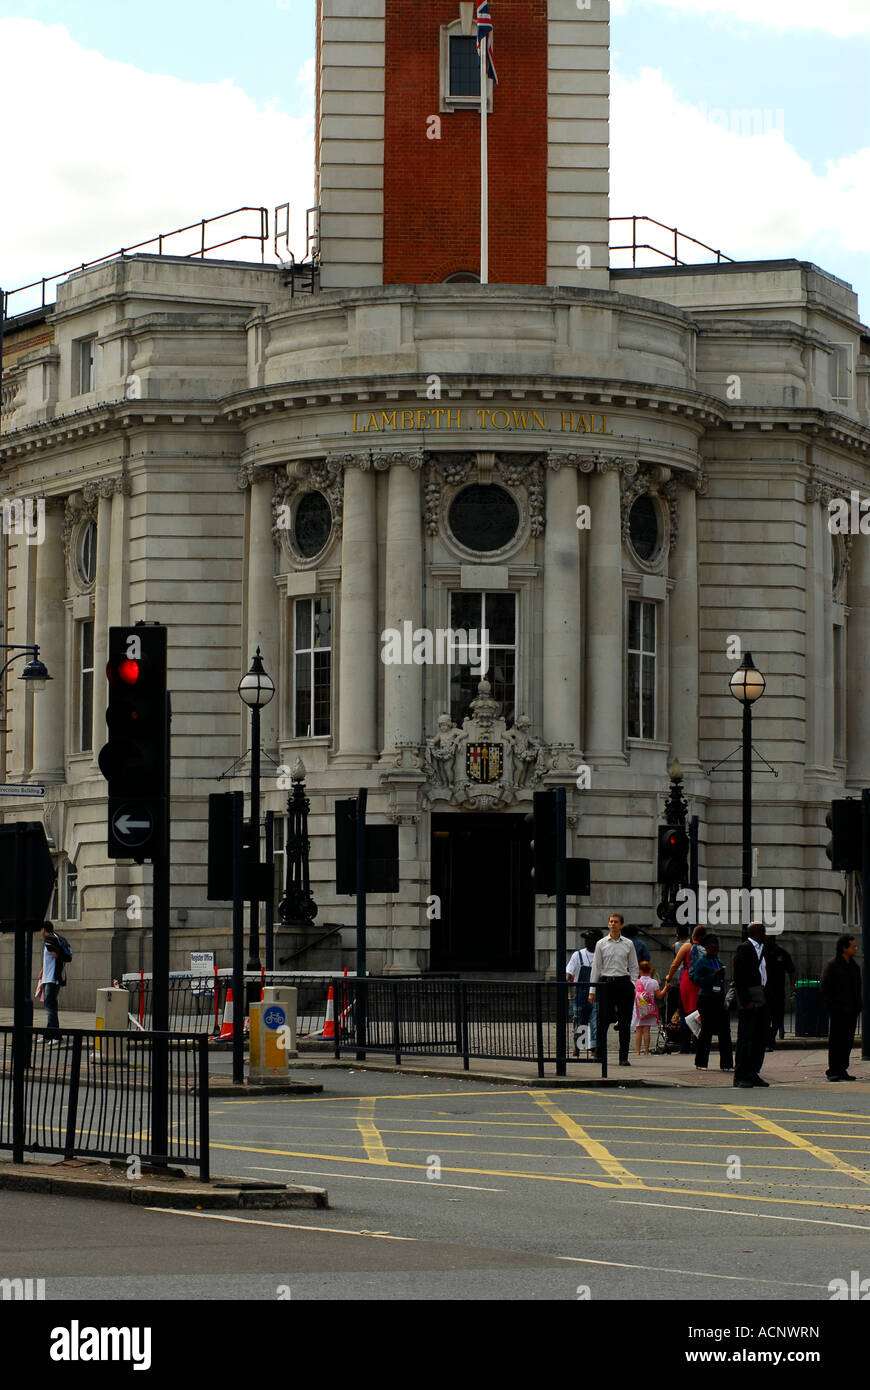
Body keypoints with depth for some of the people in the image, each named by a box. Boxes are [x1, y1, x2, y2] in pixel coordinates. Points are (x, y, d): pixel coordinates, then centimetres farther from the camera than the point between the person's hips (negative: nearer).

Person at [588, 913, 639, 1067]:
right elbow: (596, 967, 7)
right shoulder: (601, 944, 6)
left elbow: (634, 967, 11)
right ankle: (600, 1055, 6)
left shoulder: (628, 944, 7)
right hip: (606, 983, -1)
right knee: (603, 1021, -3)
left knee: (625, 1022, 0)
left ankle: (624, 1057, 4)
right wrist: (592, 989, 3)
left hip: (624, 983, 1)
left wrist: (632, 985, -1)